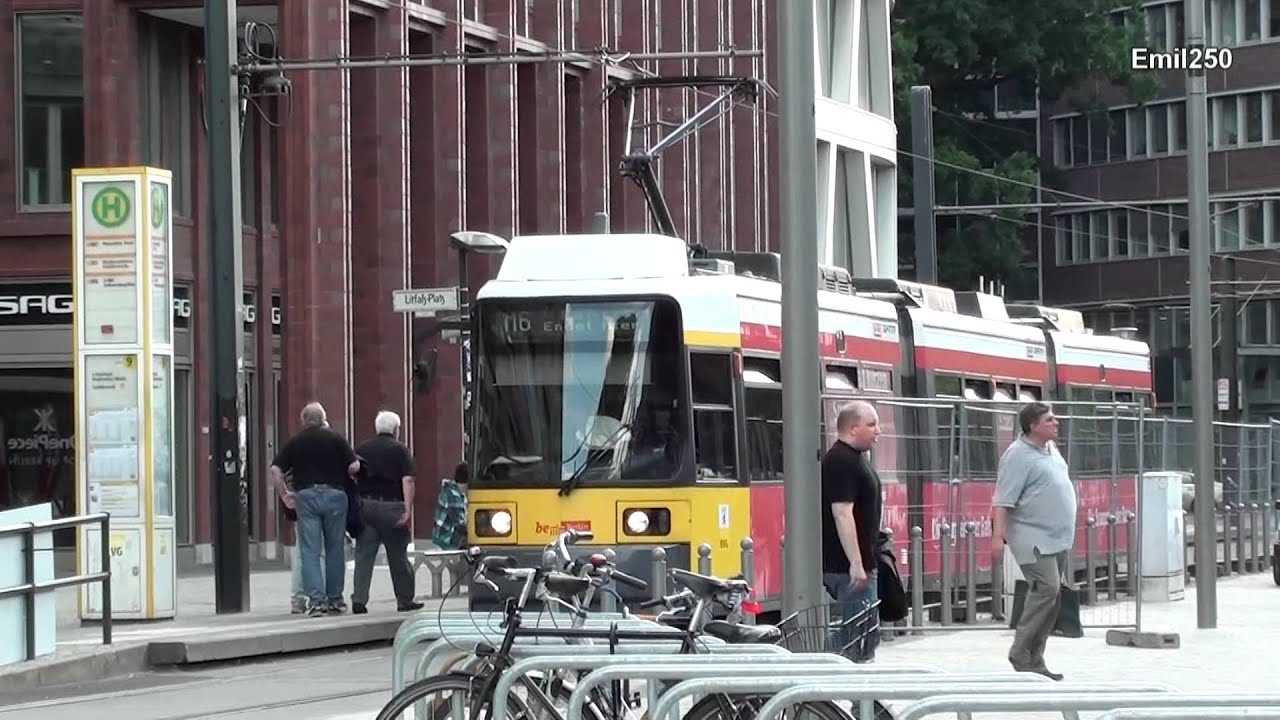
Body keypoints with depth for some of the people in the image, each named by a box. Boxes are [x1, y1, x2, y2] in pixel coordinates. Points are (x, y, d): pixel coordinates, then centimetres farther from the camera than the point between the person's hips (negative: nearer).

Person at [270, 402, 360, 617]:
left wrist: (284, 495, 9)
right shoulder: (336, 439, 2)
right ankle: (334, 599, 14)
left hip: (306, 496, 0)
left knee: (310, 551, 0)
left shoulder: (294, 442, 7)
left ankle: (316, 599, -13)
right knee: (334, 549, 10)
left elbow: (275, 470, 0)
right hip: (334, 494, 0)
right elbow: (354, 467, -3)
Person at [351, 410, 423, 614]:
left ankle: (359, 599, -12)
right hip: (391, 506, -2)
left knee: (363, 555, 0)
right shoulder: (400, 450, 1)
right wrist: (408, 510, -14)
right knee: (398, 556, 9)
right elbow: (407, 480, -10)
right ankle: (405, 600, 18)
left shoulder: (361, 449, 10)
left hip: (366, 505, 2)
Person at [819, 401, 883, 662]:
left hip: (859, 563, 11)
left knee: (868, 632, 15)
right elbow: (842, 513, -24)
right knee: (859, 633, -10)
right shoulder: (841, 461, -17)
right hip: (849, 566, -11)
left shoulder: (855, 458, 16)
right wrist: (856, 564, -27)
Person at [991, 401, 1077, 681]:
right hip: (1034, 539, -9)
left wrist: (1066, 531, 25)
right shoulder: (1018, 456, -13)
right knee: (1046, 588, -19)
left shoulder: (1050, 449, 15)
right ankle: (1021, 654, -12)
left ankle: (1035, 660, 10)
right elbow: (1003, 501, -18)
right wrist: (998, 536, -25)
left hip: (1057, 539, 9)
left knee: (1052, 595, 7)